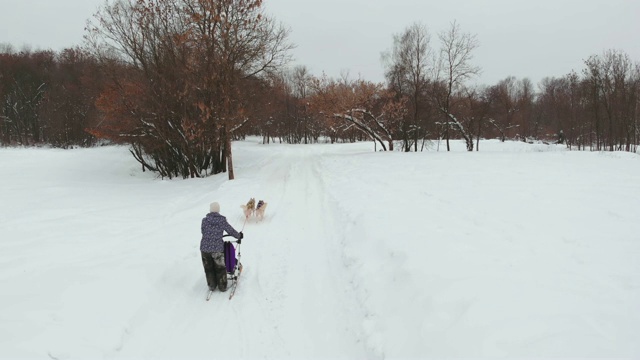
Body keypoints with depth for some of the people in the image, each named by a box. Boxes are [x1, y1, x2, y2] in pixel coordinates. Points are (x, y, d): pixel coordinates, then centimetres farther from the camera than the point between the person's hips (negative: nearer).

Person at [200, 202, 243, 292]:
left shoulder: (205, 220, -5)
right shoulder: (222, 221, -8)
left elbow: (203, 231, 9)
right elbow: (231, 231, 2)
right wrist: (239, 236, 22)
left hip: (205, 248, 1)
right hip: (217, 248, -1)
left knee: (208, 268, 19)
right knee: (220, 268, 16)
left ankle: (212, 286, 29)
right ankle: (222, 286, 25)